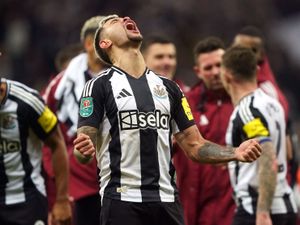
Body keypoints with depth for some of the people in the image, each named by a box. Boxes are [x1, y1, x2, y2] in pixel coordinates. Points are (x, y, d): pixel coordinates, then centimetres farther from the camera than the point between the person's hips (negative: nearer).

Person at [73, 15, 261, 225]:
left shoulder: (168, 87, 15)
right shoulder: (100, 86, 1)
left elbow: (195, 146, 15)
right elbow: (85, 142, -6)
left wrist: (236, 153, -2)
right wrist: (84, 150, -31)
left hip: (166, 200, 5)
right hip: (122, 200, -4)